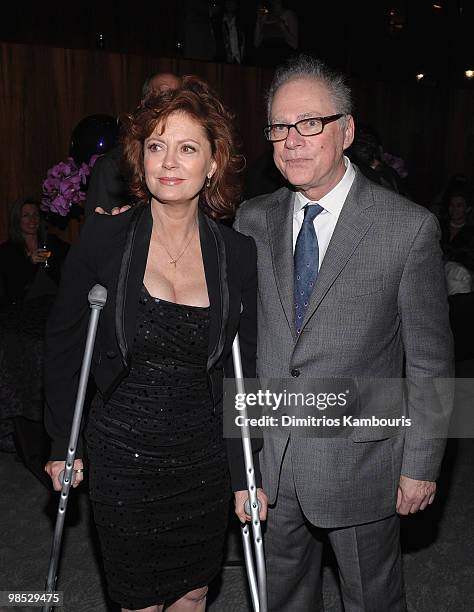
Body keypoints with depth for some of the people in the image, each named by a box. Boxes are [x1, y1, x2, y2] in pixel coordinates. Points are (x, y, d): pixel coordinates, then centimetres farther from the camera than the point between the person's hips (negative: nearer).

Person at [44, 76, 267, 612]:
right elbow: (63, 342, 0)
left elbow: (242, 372, 0)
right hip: (122, 455, -1)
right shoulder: (104, 237, -11)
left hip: (205, 455, 2)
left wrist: (245, 475, 2)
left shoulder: (237, 254, -6)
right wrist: (62, 445, 2)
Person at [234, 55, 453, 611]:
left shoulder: (409, 227, -13)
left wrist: (420, 466, -6)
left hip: (360, 460, -3)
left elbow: (430, 362, -8)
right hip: (270, 456, 4)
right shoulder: (253, 220, 0)